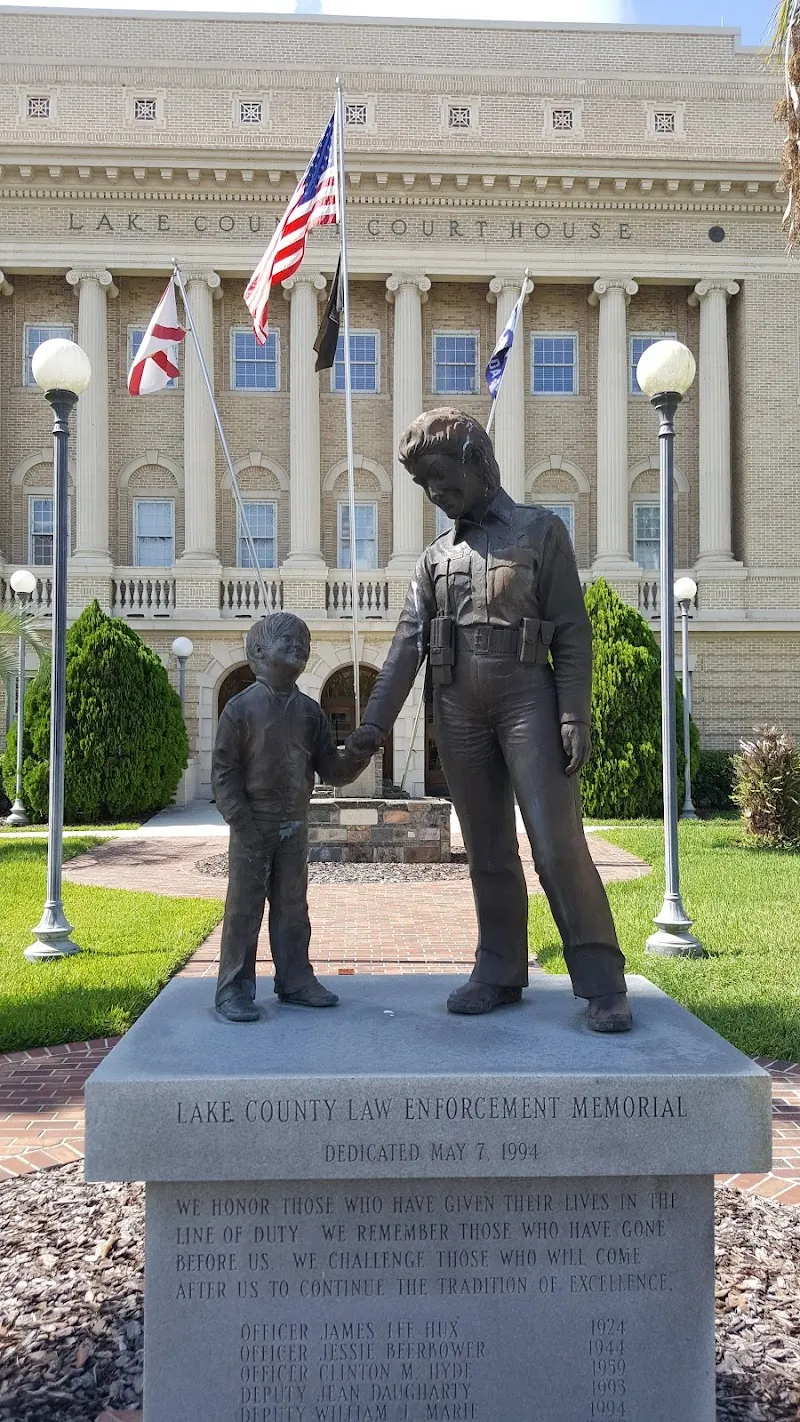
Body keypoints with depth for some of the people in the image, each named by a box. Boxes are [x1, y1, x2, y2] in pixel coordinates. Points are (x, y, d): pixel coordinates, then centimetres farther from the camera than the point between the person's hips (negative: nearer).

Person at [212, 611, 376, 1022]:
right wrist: (244, 826, -15)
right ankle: (233, 988, 9)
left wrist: (356, 755, -13)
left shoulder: (310, 712, 7)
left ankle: (294, 980, 25)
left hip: (295, 827, 5)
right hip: (253, 826, -5)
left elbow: (331, 770, 7)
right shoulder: (242, 707, -8)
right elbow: (224, 772, -9)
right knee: (244, 907, 0)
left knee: (292, 907, 13)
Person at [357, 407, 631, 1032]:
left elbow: (572, 632, -2)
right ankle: (500, 974, 17)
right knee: (487, 850, 8)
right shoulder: (437, 555, 15)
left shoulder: (540, 529, 4)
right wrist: (373, 725, -2)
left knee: (558, 842, -9)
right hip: (458, 709, 5)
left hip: (526, 699, -4)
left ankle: (603, 985, 0)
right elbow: (408, 643, 7)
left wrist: (575, 716, -11)